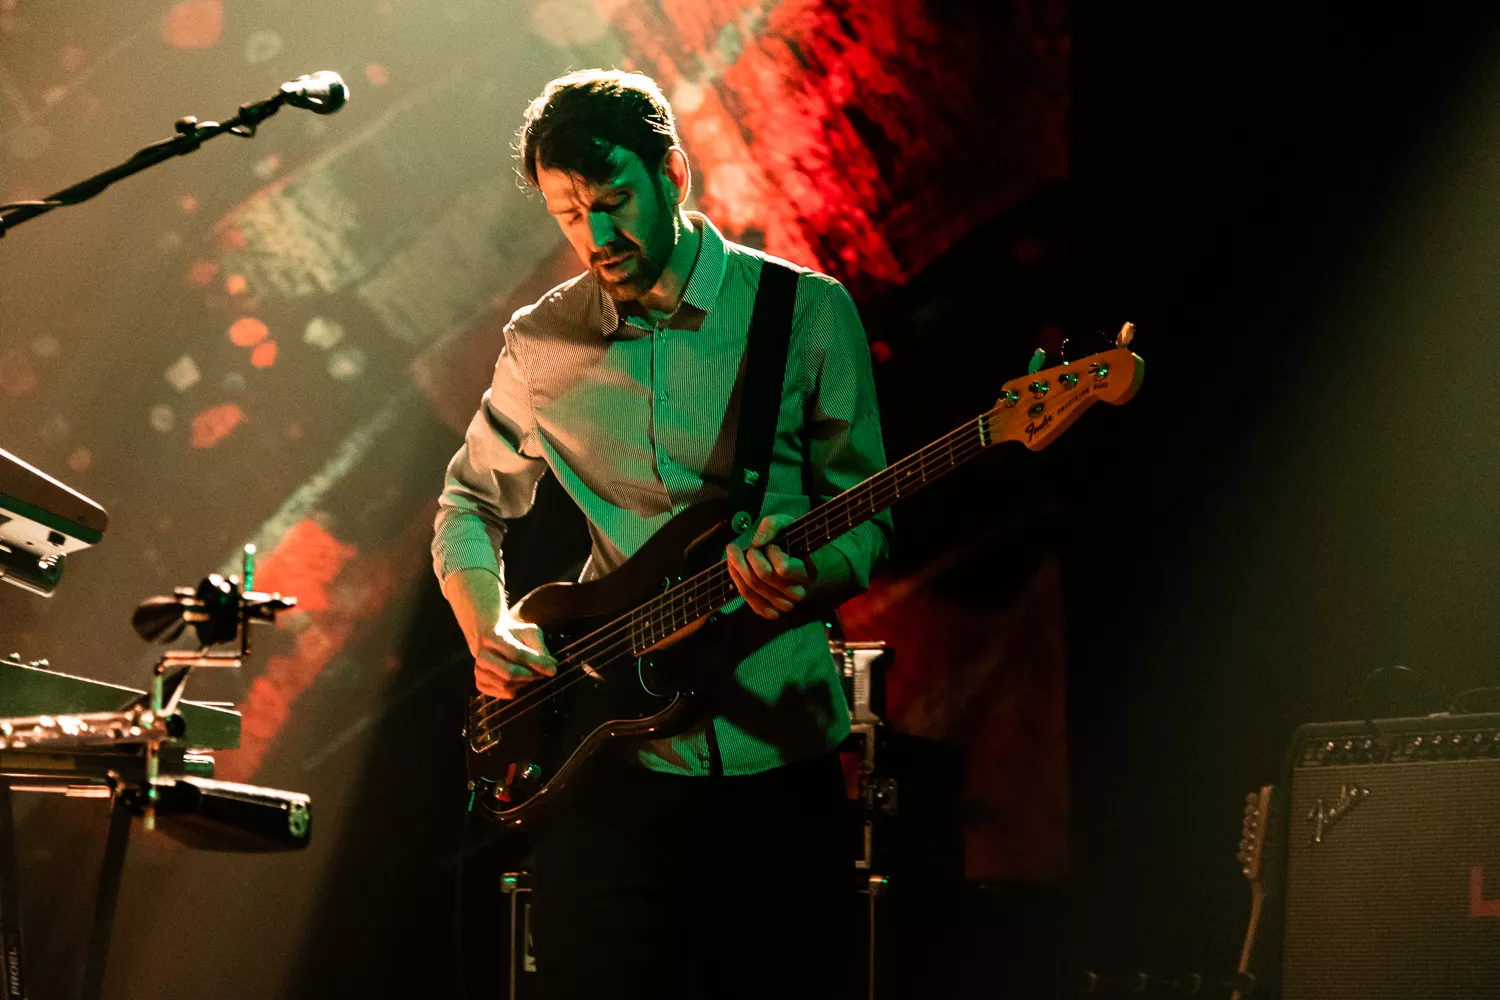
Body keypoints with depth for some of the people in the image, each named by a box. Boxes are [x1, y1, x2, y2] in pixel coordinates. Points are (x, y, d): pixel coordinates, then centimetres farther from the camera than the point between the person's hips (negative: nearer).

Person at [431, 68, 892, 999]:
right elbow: (471, 502, 19)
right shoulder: (544, 344, 6)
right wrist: (488, 628, 0)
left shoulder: (808, 310, -1)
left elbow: (870, 522, 2)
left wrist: (806, 578, -20)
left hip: (779, 751, -1)